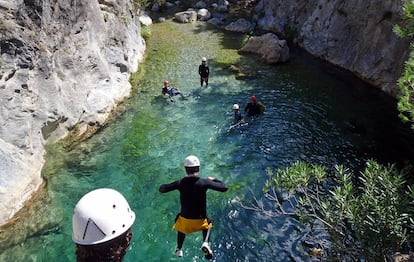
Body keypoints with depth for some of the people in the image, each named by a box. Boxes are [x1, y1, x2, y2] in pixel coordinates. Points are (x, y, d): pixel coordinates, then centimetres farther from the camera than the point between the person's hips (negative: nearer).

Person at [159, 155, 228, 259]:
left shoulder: (180, 183, -16)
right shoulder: (204, 182, -20)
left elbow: (162, 189, -6)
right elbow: (224, 188, -13)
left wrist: (163, 186, 18)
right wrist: (214, 180, 3)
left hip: (185, 218, 1)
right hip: (200, 219, -1)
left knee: (181, 229, 36)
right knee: (207, 226, 33)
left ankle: (179, 250, 49)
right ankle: (205, 243, 9)